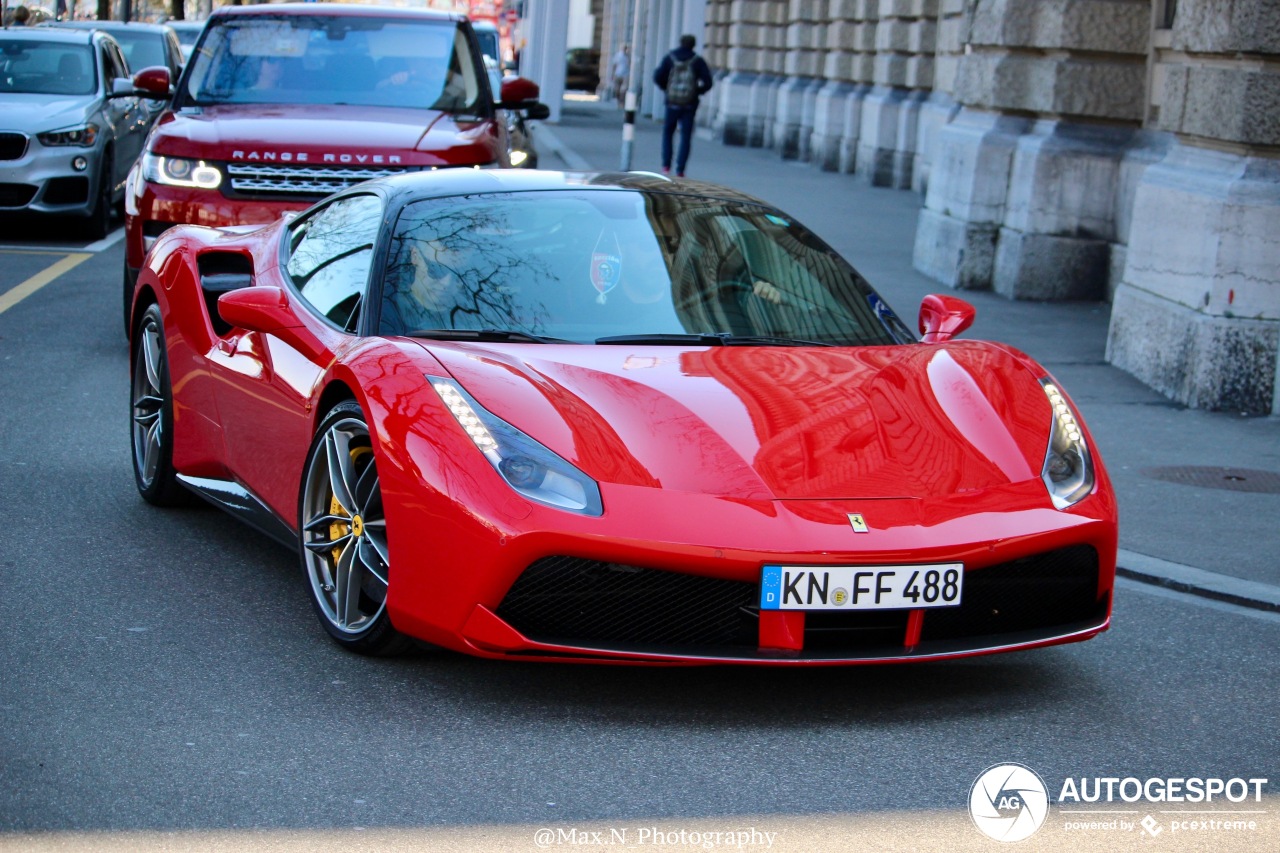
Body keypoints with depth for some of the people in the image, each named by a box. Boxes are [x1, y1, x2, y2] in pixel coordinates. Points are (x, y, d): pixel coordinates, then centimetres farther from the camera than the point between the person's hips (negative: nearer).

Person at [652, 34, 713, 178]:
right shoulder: (698, 61, -1)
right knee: (685, 138, 4)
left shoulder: (670, 58, 1)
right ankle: (680, 170, -3)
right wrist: (698, 91, 11)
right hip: (690, 105, -1)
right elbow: (707, 82, -7)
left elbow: (658, 77, -3)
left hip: (672, 103, 1)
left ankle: (666, 166, 5)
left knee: (667, 133, 17)